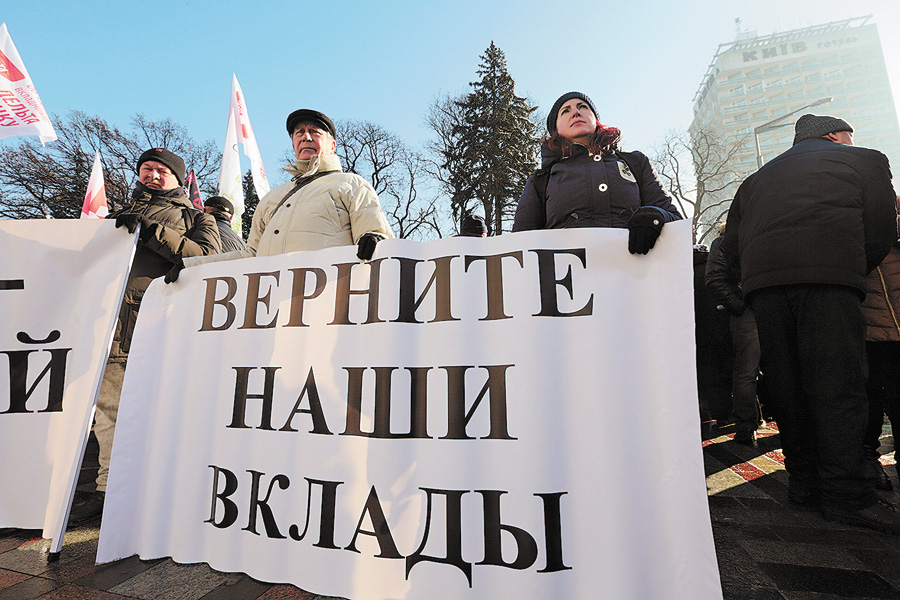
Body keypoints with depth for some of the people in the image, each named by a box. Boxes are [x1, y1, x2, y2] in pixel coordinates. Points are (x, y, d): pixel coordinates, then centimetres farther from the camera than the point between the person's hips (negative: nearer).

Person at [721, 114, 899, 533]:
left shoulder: (759, 177, 29)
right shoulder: (866, 160, 20)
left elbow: (730, 242, 21)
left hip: (763, 279, 4)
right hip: (828, 278, -3)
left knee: (787, 385, 6)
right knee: (838, 384, -4)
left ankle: (804, 483, 13)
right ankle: (847, 495, -4)